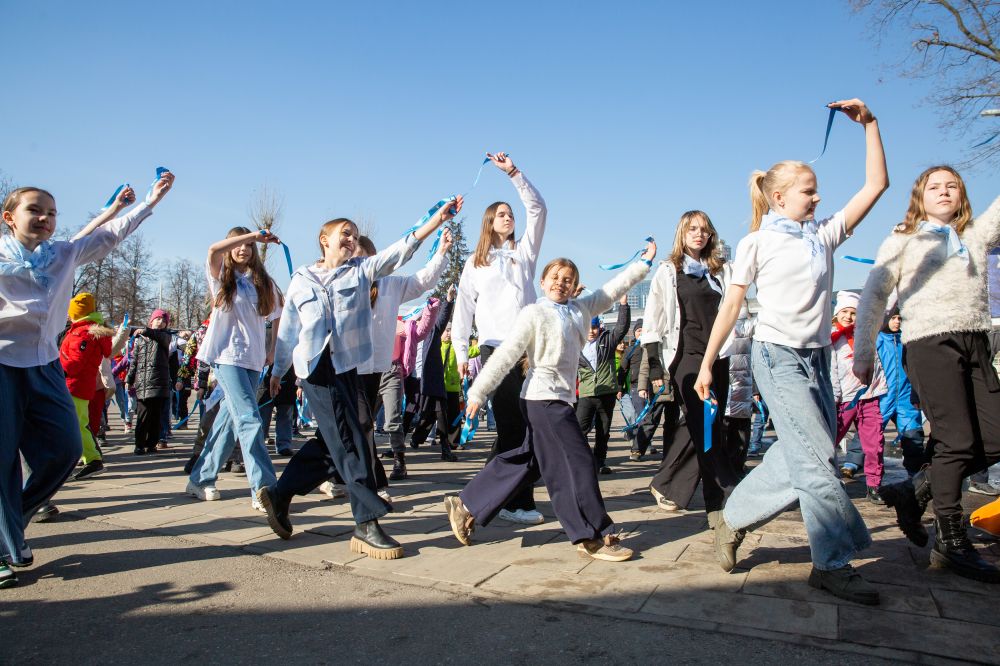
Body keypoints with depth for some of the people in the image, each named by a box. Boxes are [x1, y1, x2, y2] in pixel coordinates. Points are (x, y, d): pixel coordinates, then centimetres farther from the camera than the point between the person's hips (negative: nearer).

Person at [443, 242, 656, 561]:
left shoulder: (581, 309, 10)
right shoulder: (533, 314, -10)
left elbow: (612, 290, 19)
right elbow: (505, 355, -13)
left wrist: (644, 263, 20)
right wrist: (477, 393, -15)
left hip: (561, 398, 8)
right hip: (543, 397, -8)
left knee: (527, 461, 14)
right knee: (576, 461, -6)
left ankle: (465, 505, 24)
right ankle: (592, 537, 5)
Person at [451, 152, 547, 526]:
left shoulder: (525, 251, 19)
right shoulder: (475, 264, 13)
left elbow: (537, 209, 10)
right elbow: (463, 309, 10)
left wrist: (513, 172, 3)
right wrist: (461, 353, 2)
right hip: (496, 349, -3)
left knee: (525, 425, -1)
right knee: (511, 425, -5)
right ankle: (515, 502, 3)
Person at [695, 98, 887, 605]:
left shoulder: (824, 235, 12)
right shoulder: (757, 243, -1)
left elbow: (876, 186, 8)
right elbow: (731, 306, -1)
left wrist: (869, 123, 4)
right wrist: (706, 364, -2)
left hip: (817, 357, 6)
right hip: (777, 355, -6)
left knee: (799, 458, 6)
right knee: (817, 458, -8)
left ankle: (733, 520, 23)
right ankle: (833, 563, 3)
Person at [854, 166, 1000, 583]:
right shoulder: (904, 241, 7)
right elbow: (873, 296, 3)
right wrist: (863, 353, -3)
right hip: (929, 344, -5)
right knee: (957, 441, -8)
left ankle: (914, 491, 17)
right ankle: (950, 544, 4)